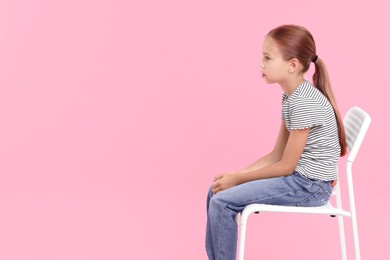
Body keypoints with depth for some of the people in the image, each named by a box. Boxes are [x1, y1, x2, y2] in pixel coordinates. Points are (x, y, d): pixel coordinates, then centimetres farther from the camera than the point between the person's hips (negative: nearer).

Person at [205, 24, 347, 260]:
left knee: (222, 202, -16)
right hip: (298, 177, 10)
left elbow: (286, 167, -18)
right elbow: (277, 155, 9)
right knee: (217, 189, 7)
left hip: (310, 186, -10)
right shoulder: (291, 96, 8)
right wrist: (236, 175, 0)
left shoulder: (304, 103, -22)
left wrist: (237, 178, -9)